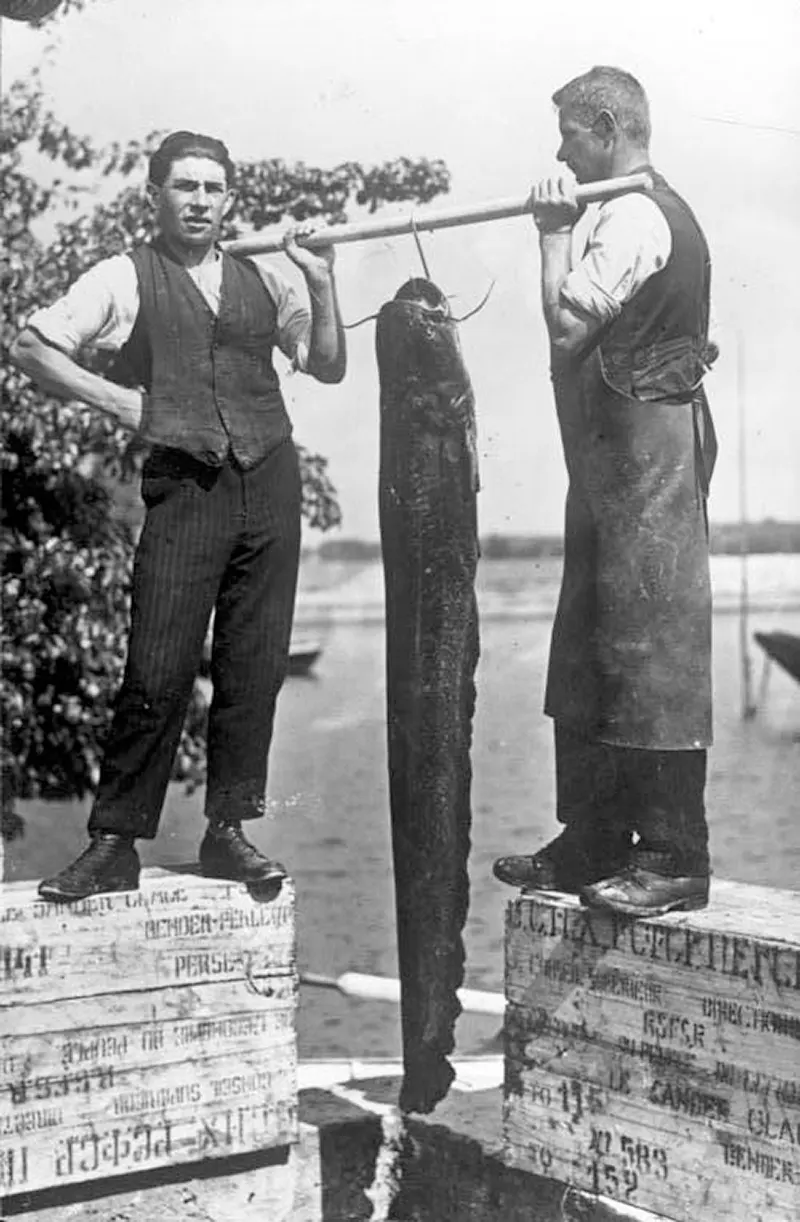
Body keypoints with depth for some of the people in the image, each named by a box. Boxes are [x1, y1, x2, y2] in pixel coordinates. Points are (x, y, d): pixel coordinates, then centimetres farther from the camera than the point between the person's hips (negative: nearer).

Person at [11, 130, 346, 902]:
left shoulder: (259, 280, 15)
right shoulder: (126, 278, 4)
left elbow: (328, 367, 16)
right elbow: (31, 349, 2)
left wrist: (321, 284, 3)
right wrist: (120, 400, -6)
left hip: (270, 481, 4)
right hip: (184, 485, -4)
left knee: (255, 668, 4)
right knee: (158, 673, -8)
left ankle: (227, 832, 15)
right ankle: (114, 844, 2)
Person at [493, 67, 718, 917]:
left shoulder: (635, 216, -13)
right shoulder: (628, 213, 19)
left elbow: (567, 321, -21)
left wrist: (554, 234, -11)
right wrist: (562, 231, 11)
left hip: (647, 441, -11)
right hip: (616, 448, 11)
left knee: (650, 647, -9)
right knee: (588, 649, 13)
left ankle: (673, 857, -4)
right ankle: (593, 843, 20)